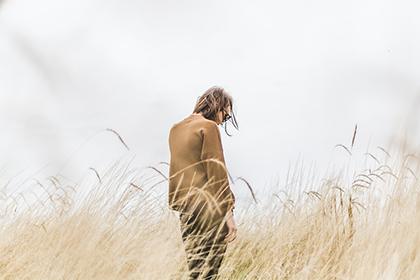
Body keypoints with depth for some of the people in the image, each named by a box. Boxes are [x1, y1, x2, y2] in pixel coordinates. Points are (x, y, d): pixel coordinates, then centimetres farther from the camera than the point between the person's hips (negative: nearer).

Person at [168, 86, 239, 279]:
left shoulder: (176, 129, 16)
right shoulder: (209, 127, -7)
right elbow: (216, 171, -12)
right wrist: (228, 212, -13)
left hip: (185, 207, 7)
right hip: (209, 208, -7)